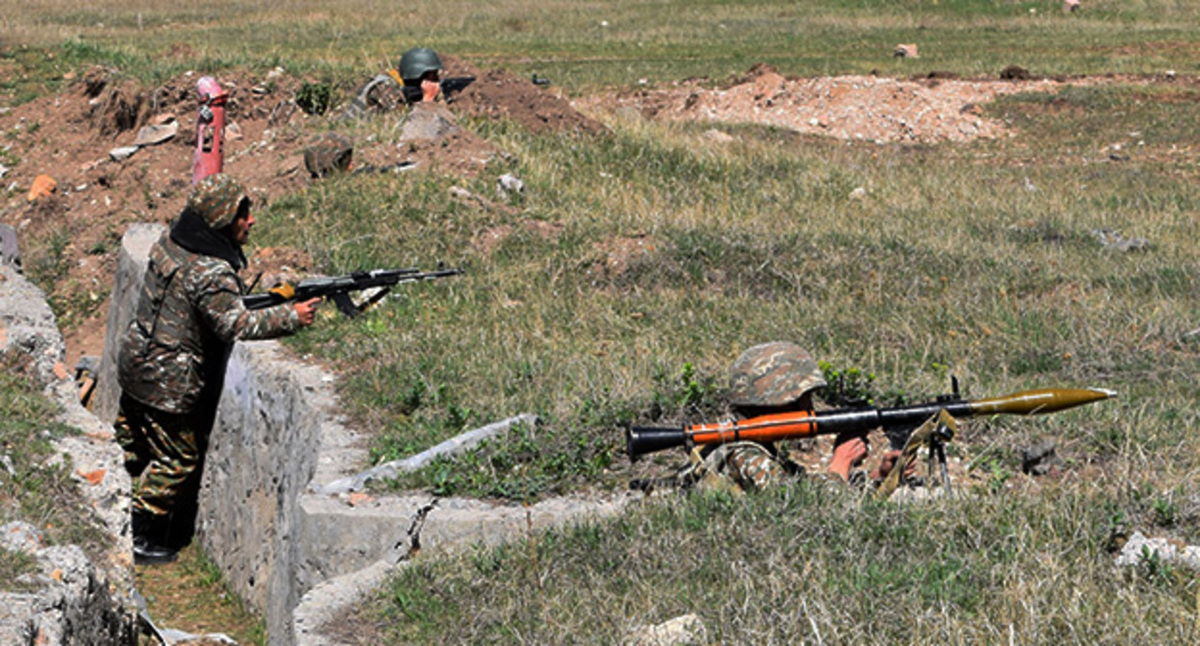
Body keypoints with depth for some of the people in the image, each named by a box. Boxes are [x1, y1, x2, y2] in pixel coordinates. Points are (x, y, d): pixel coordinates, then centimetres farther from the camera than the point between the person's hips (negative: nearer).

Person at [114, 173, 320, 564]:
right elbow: (236, 324, -31)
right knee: (176, 460, 6)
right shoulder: (212, 272, -27)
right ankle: (145, 542, 15)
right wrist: (291, 317, -24)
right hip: (169, 383, -9)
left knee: (133, 444, 24)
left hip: (136, 361, 9)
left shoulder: (170, 242, 1)